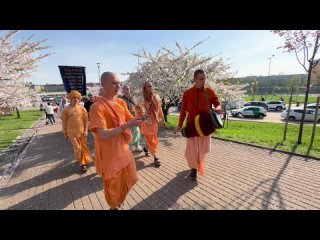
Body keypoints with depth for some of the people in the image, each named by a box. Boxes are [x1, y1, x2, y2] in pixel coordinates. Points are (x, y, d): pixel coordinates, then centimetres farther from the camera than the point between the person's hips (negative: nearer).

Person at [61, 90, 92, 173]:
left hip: (81, 131, 1)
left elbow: (86, 120, 0)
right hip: (72, 133, -1)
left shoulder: (82, 108, -1)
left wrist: (86, 130, -4)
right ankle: (82, 163, 15)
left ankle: (84, 161, 34)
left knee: (83, 147, 12)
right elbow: (64, 122, 2)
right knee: (77, 148, -2)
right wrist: (65, 133, 5)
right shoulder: (66, 110, -3)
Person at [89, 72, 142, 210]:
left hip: (124, 150, 7)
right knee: (113, 186, 16)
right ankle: (113, 206, 47)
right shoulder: (97, 107, -21)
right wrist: (127, 125, -30)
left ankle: (119, 200, 53)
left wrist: (139, 118, -16)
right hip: (110, 155, -7)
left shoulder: (121, 102, 2)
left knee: (131, 179, 24)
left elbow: (130, 120, 5)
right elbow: (104, 135, -28)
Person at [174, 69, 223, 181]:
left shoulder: (210, 92, -2)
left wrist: (217, 109, -20)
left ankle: (198, 166, 41)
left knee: (203, 148, 12)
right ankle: (194, 168, 26)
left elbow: (217, 103, 5)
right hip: (192, 124, -1)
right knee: (191, 148, 1)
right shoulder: (187, 93, -3)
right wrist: (180, 124, -1)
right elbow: (183, 110, 2)